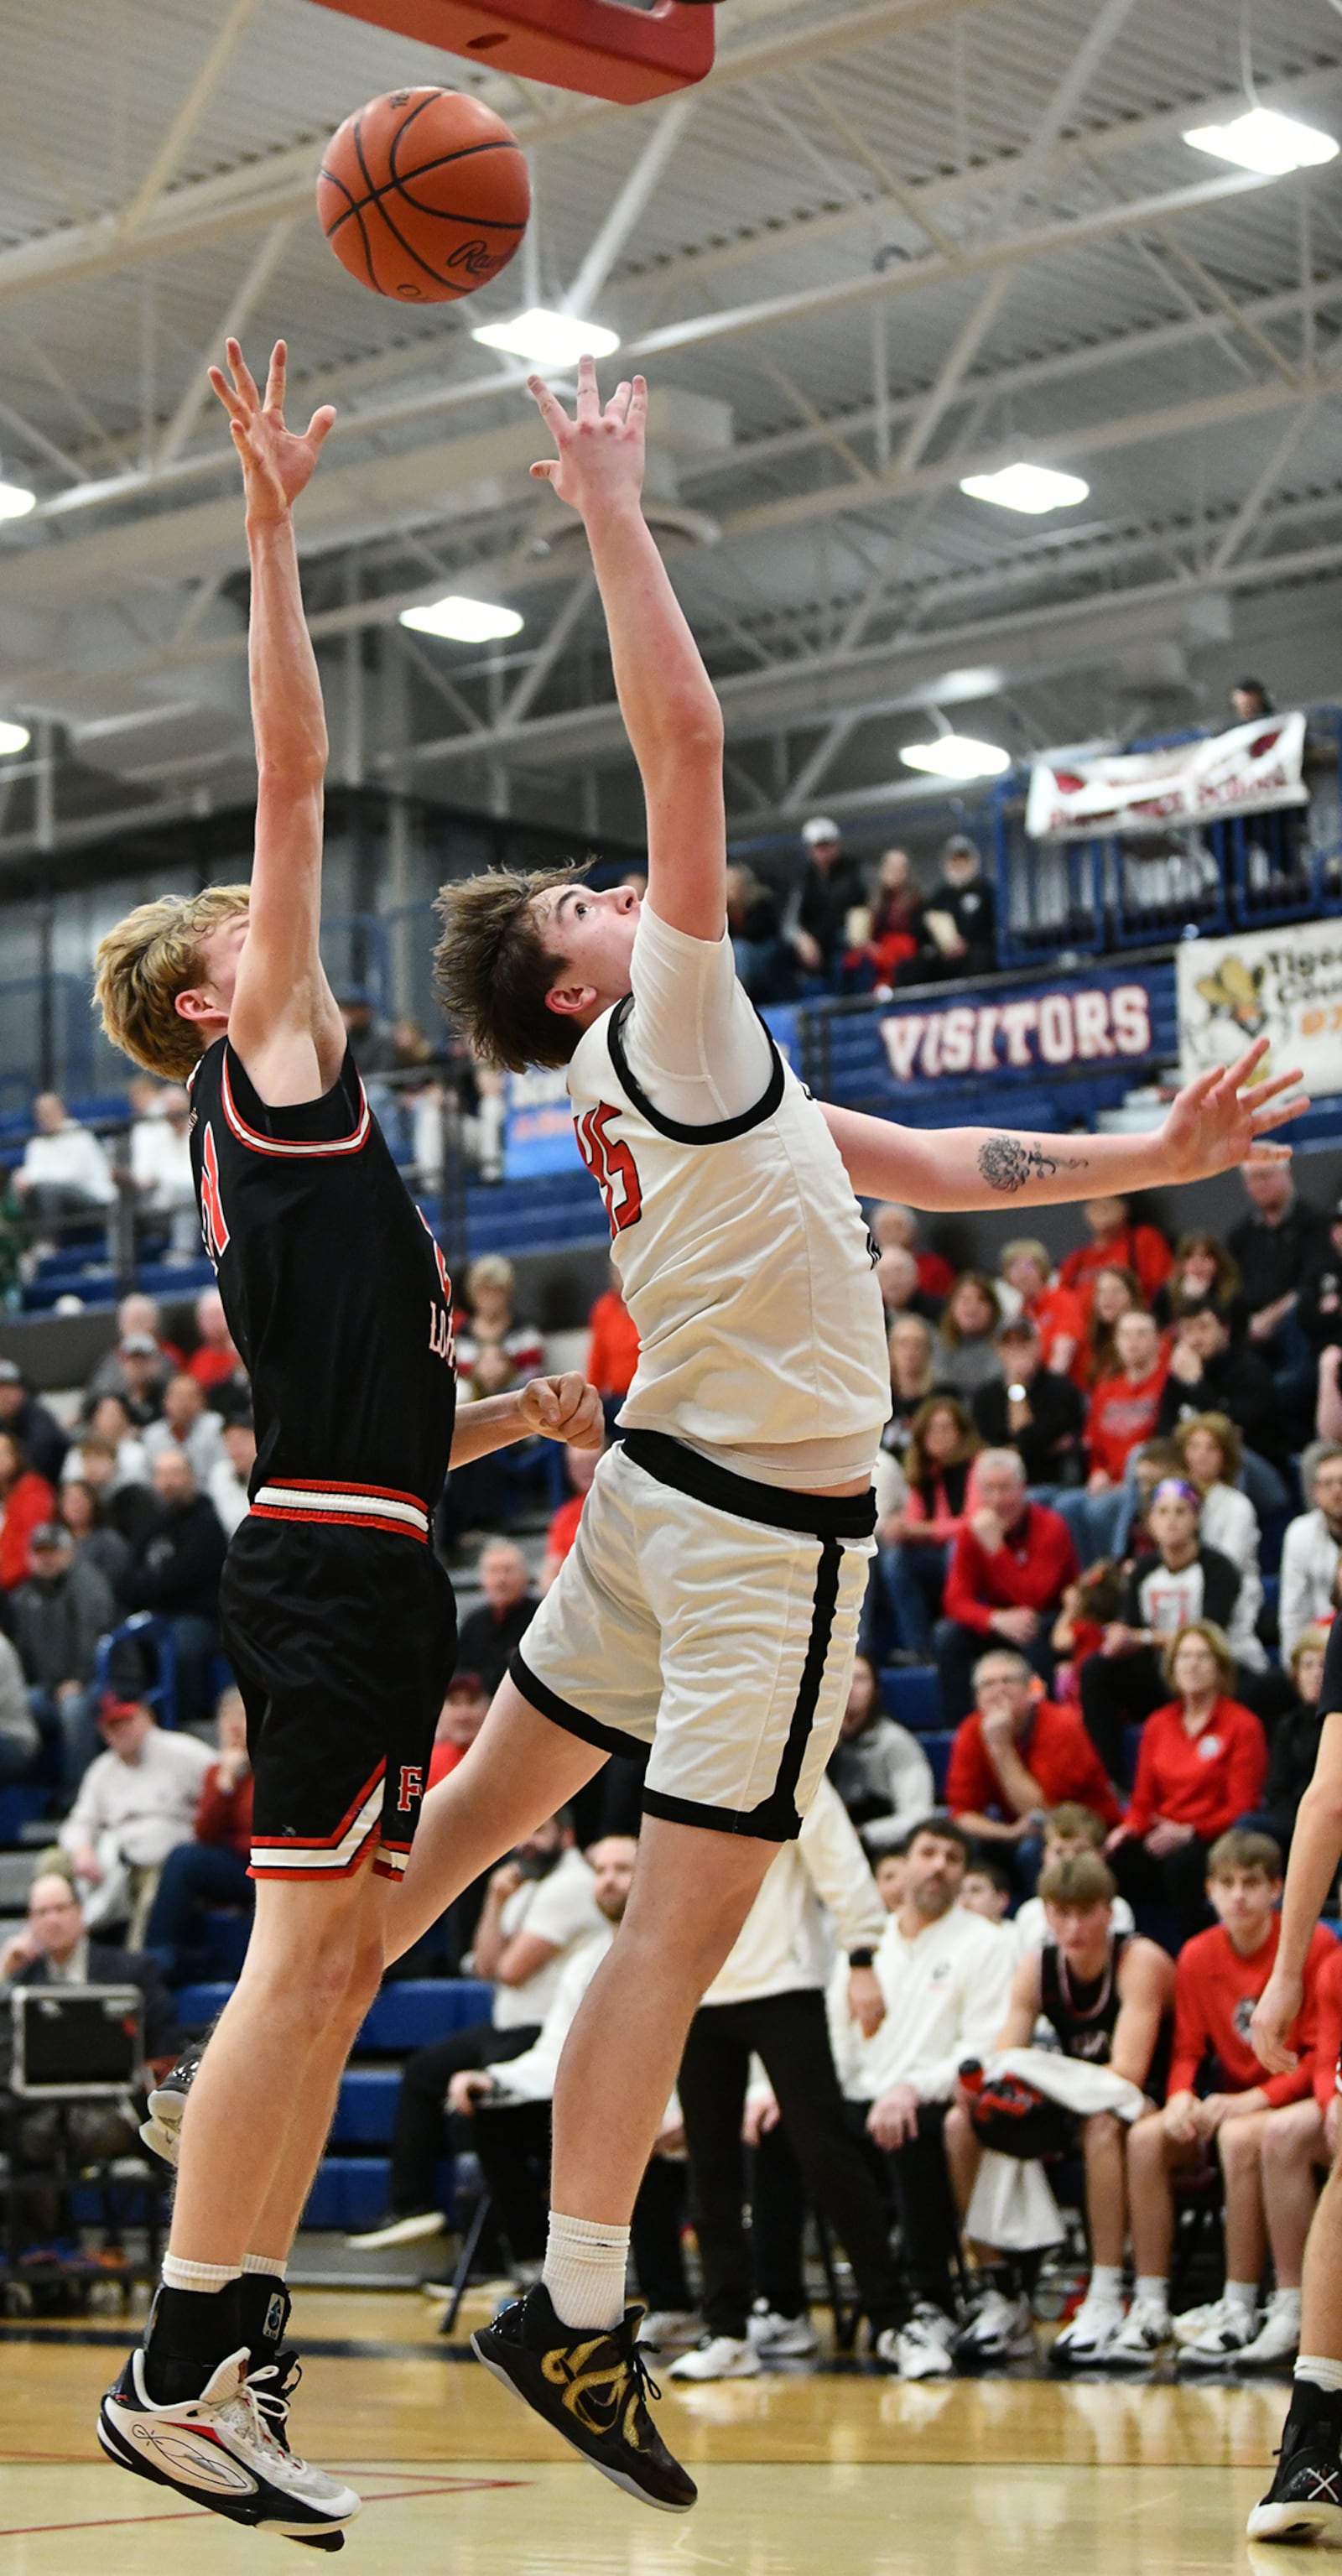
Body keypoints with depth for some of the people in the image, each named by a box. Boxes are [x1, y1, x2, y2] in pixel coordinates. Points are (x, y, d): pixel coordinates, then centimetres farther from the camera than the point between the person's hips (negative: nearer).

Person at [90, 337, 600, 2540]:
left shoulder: (280, 1144, 25)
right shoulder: (266, 1061, 2)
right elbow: (297, 768, -5)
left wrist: (518, 1414, 12)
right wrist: (272, 524, -4)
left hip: (341, 1555, 9)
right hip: (340, 1567, -9)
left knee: (338, 1966, 8)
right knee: (307, 1953, -11)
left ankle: (233, 2375, 9)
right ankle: (178, 2368, -11)